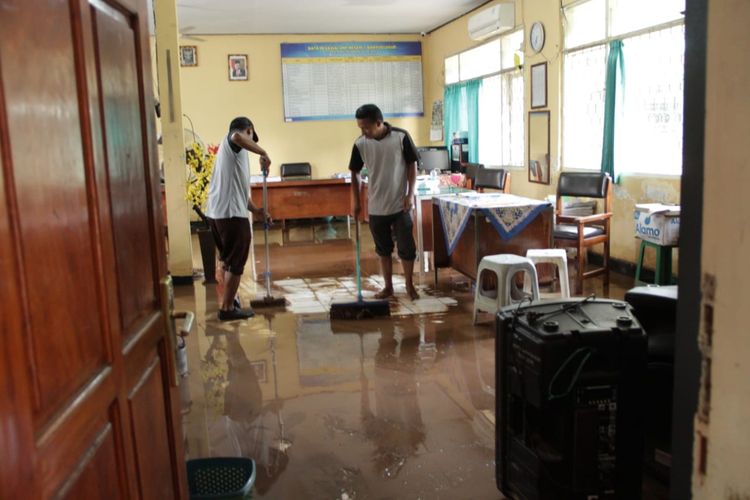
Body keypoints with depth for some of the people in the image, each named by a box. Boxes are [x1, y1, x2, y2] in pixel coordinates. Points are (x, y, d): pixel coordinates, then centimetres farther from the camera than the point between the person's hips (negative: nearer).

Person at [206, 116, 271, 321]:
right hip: (231, 213, -10)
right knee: (236, 263, 0)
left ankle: (228, 302, 32)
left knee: (228, 260, 22)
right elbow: (238, 136, -30)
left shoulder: (232, 150, 25)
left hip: (216, 212, 10)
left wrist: (257, 210, 26)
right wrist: (263, 153, -21)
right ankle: (227, 308, 6)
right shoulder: (233, 141, -1)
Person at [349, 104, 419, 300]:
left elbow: (412, 165, -4)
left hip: (400, 205, -2)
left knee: (407, 247, 3)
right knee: (383, 249, 12)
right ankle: (388, 286, 25)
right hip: (376, 207, 3)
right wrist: (356, 202, 3)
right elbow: (355, 173, 5)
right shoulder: (360, 144, -5)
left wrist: (410, 195, -9)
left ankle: (409, 285, 20)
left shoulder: (401, 137, -12)